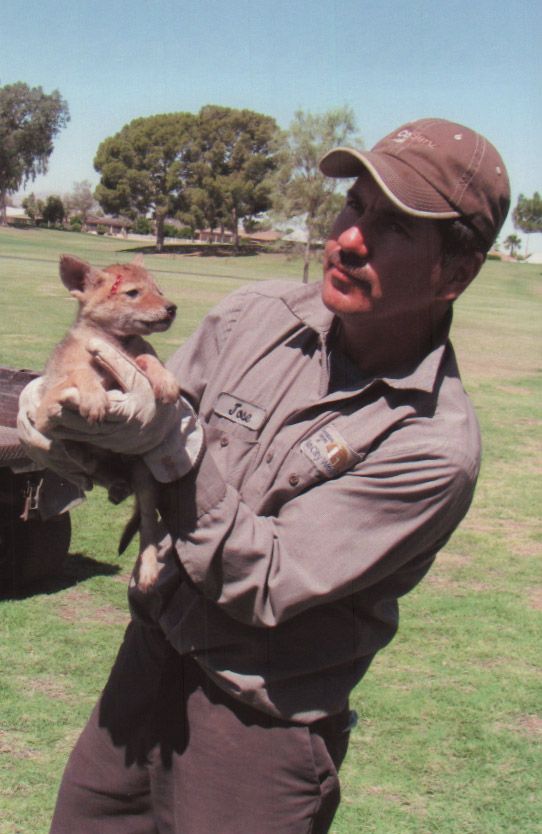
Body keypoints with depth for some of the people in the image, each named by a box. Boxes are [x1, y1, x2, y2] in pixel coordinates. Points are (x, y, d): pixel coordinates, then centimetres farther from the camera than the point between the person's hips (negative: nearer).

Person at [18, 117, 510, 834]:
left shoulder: (435, 445, -21)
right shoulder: (258, 316, -5)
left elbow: (265, 584, -21)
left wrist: (165, 442, -28)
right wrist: (65, 408, -16)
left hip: (259, 722, -5)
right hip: (149, 656, 5)